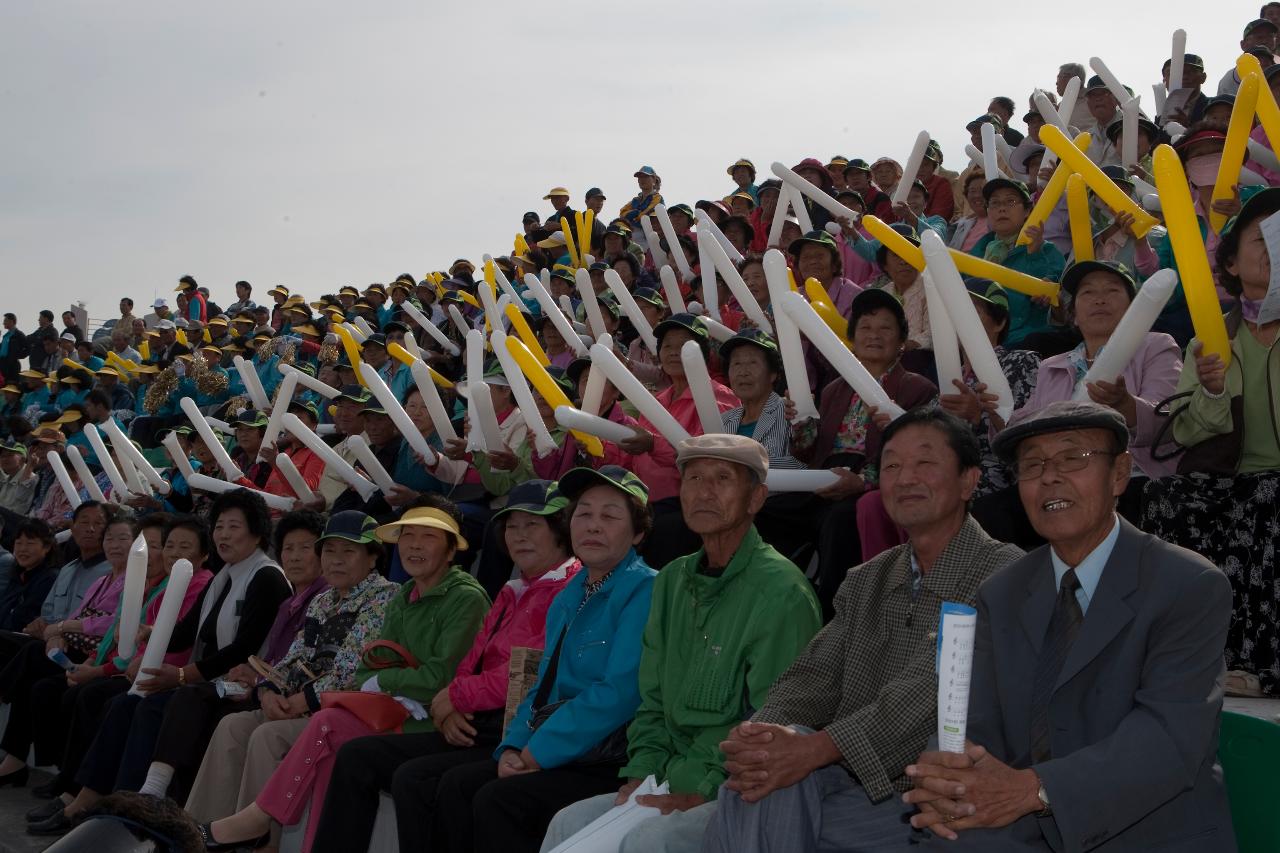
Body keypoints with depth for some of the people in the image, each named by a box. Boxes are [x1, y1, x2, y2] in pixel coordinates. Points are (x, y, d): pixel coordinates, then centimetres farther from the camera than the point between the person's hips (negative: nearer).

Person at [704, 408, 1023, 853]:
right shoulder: (863, 583, 17)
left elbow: (932, 689, -19)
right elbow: (814, 677, 6)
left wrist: (816, 748, -28)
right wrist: (760, 734, -17)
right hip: (849, 780, 5)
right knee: (761, 774, -25)